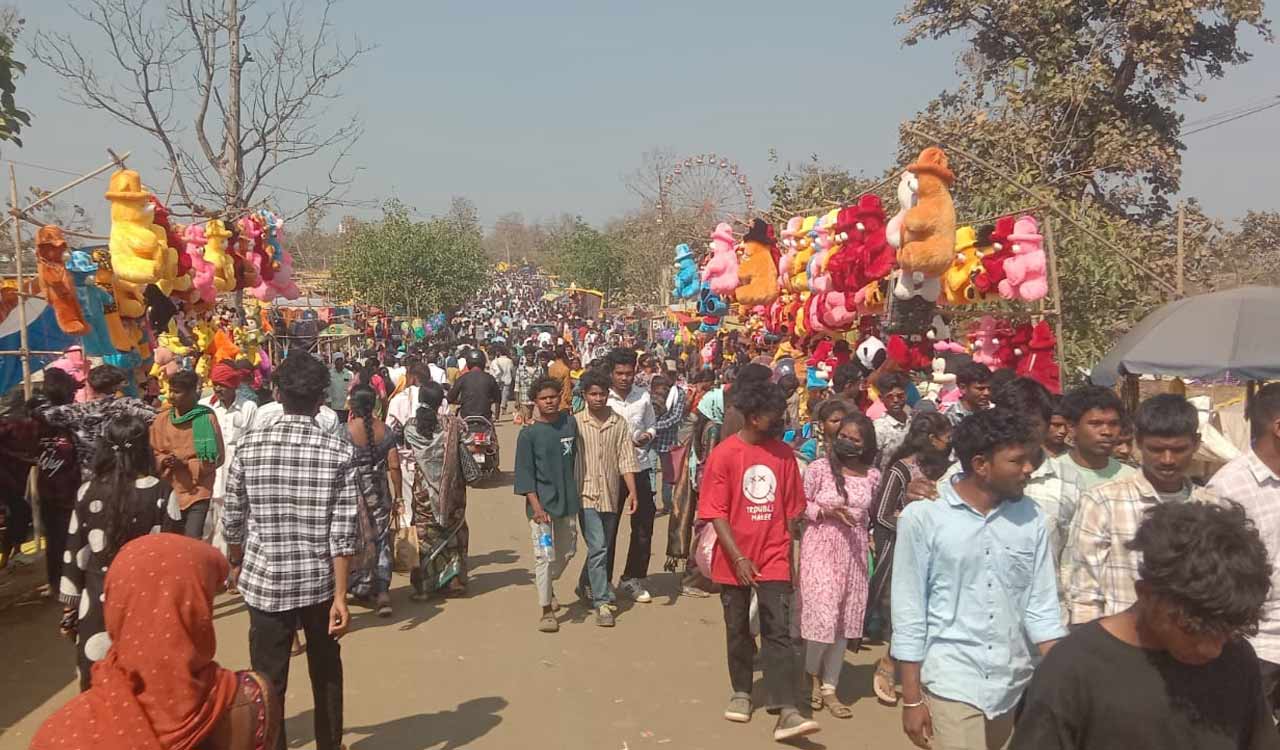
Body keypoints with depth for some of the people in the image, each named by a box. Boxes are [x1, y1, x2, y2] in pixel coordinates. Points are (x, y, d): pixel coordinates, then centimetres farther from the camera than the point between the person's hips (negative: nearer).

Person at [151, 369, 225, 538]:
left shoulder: (207, 417, -7)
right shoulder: (162, 418, 5)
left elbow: (217, 458, -7)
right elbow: (152, 452, 11)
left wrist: (185, 464, -15)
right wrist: (163, 460, -10)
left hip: (198, 492, -4)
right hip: (169, 490, 4)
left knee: (192, 542, -10)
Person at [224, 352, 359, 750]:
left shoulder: (251, 446, -7)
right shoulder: (340, 452, -11)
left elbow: (232, 519, 2)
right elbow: (343, 533, -13)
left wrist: (236, 564, 20)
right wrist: (340, 597, -8)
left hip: (265, 579, 0)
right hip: (320, 581, 1)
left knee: (268, 680, 10)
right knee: (326, 671, 21)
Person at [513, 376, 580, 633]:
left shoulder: (570, 423, 2)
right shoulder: (528, 434, -8)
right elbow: (525, 474, -9)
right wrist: (536, 506, -17)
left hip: (568, 501, 5)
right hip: (542, 504, -5)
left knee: (567, 552, 17)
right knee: (545, 556, -5)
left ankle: (546, 585, 44)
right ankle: (547, 610, 7)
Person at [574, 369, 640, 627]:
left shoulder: (619, 423, 2)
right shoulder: (575, 422, -5)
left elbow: (626, 459, 1)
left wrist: (632, 492, -6)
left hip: (611, 494, 4)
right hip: (587, 493, -4)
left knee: (603, 547, 17)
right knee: (598, 548, -10)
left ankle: (586, 585, 40)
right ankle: (602, 602, -3)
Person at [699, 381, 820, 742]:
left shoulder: (784, 453, 0)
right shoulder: (723, 455, -11)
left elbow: (791, 509, 7)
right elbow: (715, 512, -11)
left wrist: (789, 555, 10)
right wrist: (739, 558, -17)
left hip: (774, 557, 2)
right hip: (735, 561, -1)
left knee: (778, 631, -5)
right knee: (738, 631, 13)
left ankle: (786, 712, -5)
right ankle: (741, 692, 32)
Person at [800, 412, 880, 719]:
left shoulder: (872, 475, 3)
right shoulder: (819, 468, -8)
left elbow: (869, 515, 13)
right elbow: (800, 506, -4)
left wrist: (869, 539, 5)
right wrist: (826, 512, -17)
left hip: (853, 552, 4)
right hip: (820, 548, -4)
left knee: (844, 620, 8)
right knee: (822, 617, -8)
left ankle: (829, 687, 22)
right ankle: (811, 675, 21)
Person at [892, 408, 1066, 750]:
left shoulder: (1030, 517, 0)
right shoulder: (922, 517, -11)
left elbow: (1042, 605, 5)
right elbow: (909, 610, -7)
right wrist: (912, 699, -6)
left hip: (1014, 684, 4)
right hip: (951, 683, -4)